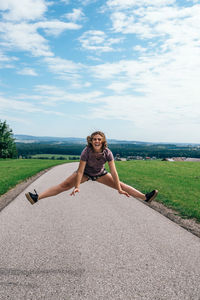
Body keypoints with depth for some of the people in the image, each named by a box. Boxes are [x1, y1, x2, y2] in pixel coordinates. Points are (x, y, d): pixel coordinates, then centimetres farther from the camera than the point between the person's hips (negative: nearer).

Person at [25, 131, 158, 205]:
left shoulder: (107, 152, -27)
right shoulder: (86, 151, -32)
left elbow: (113, 171, -26)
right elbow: (80, 170, -29)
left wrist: (119, 189, -28)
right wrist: (77, 187, -32)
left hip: (100, 174, 2)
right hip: (85, 173, -2)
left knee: (120, 184, -4)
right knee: (64, 185, -13)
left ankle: (145, 197, 3)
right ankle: (37, 197, -18)